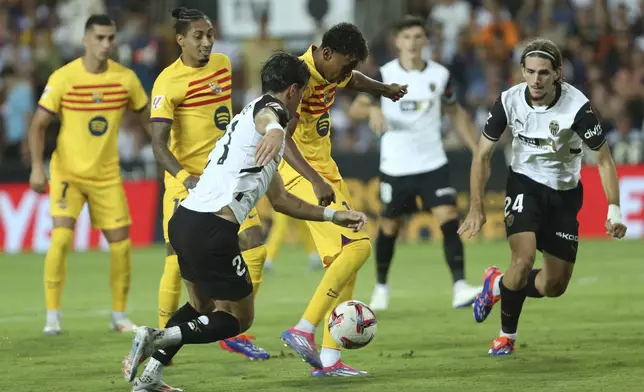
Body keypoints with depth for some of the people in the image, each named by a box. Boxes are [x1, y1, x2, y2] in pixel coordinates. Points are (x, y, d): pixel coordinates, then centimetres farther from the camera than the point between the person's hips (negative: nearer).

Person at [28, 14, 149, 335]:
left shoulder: (125, 78, -5)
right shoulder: (63, 78, -13)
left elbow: (146, 120, 9)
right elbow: (38, 126, -9)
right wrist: (37, 167, -20)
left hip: (107, 174, 3)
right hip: (68, 172, -3)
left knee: (121, 242, 1)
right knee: (61, 237, -19)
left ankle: (119, 315, 19)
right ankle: (52, 316, -8)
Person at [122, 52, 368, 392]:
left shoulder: (249, 116, 28)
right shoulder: (270, 108, -1)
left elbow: (279, 199, 34)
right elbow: (266, 119, -32)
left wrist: (333, 216, 35)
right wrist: (275, 131, -55)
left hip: (184, 221, 9)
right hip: (213, 230, -9)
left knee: (202, 306, 28)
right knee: (239, 318, 4)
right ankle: (156, 338, -15)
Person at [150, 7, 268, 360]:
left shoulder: (223, 64, 6)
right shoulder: (168, 82, -16)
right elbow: (158, 144, -22)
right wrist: (185, 178, -35)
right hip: (188, 183, -6)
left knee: (254, 248, -2)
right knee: (178, 262, -8)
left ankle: (235, 333, 9)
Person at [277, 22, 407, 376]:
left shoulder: (331, 71, 5)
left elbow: (352, 80, 33)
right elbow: (281, 137, -34)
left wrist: (383, 89, 46)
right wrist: (317, 182, -43)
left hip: (324, 171, 10)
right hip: (304, 175, -10)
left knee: (344, 260, 7)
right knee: (356, 246, -21)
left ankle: (329, 359, 8)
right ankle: (304, 331, -20)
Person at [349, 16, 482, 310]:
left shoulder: (440, 75, 1)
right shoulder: (385, 75, -5)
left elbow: (456, 113, 14)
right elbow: (355, 108, -6)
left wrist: (476, 150, 7)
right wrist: (373, 109, -29)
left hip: (433, 164, 1)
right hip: (395, 167, -1)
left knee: (449, 218, -16)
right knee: (389, 226, 10)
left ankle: (460, 287, -21)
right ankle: (381, 287, 32)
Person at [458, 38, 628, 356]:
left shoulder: (577, 106, -23)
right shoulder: (509, 101, -17)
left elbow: (603, 159, -12)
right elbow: (483, 155, -5)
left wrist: (614, 209, -20)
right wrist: (477, 208, -9)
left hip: (565, 193, 1)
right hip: (524, 184, -1)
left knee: (555, 286, 3)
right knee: (524, 259, -25)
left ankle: (498, 285, 33)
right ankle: (507, 334, -1)